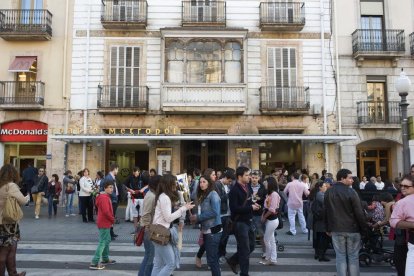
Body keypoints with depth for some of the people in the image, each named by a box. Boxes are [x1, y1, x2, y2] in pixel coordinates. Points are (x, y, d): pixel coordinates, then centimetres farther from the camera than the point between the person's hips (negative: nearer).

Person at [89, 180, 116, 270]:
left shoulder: (105, 197, 12)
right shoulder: (104, 198, -20)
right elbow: (106, 212, -27)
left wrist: (111, 219, 8)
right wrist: (113, 219, -13)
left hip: (105, 222, 10)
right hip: (104, 223, -10)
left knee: (107, 240, 20)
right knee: (102, 242, -7)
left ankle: (105, 259, 31)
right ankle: (94, 263, -5)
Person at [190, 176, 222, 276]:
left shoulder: (213, 194, -9)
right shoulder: (203, 195, 14)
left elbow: (215, 212, -19)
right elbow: (204, 213, 12)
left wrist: (198, 217, -14)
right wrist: (196, 219, -6)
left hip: (213, 231, -8)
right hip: (206, 231, 8)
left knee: (212, 259, -4)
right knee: (212, 259, 14)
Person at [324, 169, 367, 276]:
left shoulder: (328, 192, 4)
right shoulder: (351, 192, -13)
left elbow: (326, 212, 10)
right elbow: (359, 213, -11)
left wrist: (328, 228, 18)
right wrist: (364, 228, 0)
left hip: (336, 229, 4)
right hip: (352, 229, -3)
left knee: (340, 256, 8)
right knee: (353, 257, 8)